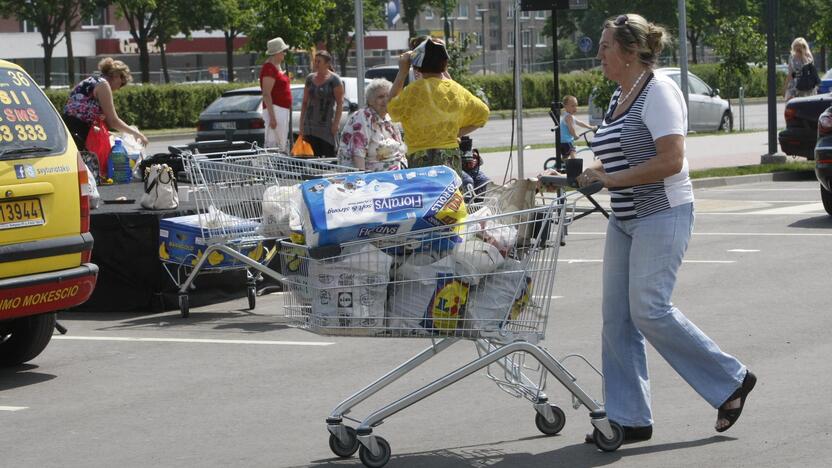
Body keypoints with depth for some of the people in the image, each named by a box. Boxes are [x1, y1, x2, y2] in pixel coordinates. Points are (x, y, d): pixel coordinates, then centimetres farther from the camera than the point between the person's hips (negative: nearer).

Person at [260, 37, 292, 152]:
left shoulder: (277, 67, 17)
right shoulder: (269, 68, -15)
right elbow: (266, 94, -20)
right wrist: (272, 117, -25)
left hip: (284, 110, 11)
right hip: (275, 109, -11)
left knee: (283, 145, 13)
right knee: (274, 145, -14)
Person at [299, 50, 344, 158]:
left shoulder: (334, 80, -4)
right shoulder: (310, 78, 12)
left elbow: (340, 103, -8)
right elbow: (305, 102, 16)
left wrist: (336, 124, -15)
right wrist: (301, 123, 12)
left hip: (326, 124, -5)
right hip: (310, 124, 5)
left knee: (329, 156, -10)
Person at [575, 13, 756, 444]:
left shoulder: (658, 92, -13)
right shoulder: (618, 98, 15)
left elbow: (671, 161, -21)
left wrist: (611, 179, -19)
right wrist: (592, 175, 6)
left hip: (663, 215, -9)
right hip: (625, 219, 9)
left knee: (648, 309, -14)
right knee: (616, 316, 4)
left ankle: (731, 380, 2)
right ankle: (628, 419, 8)